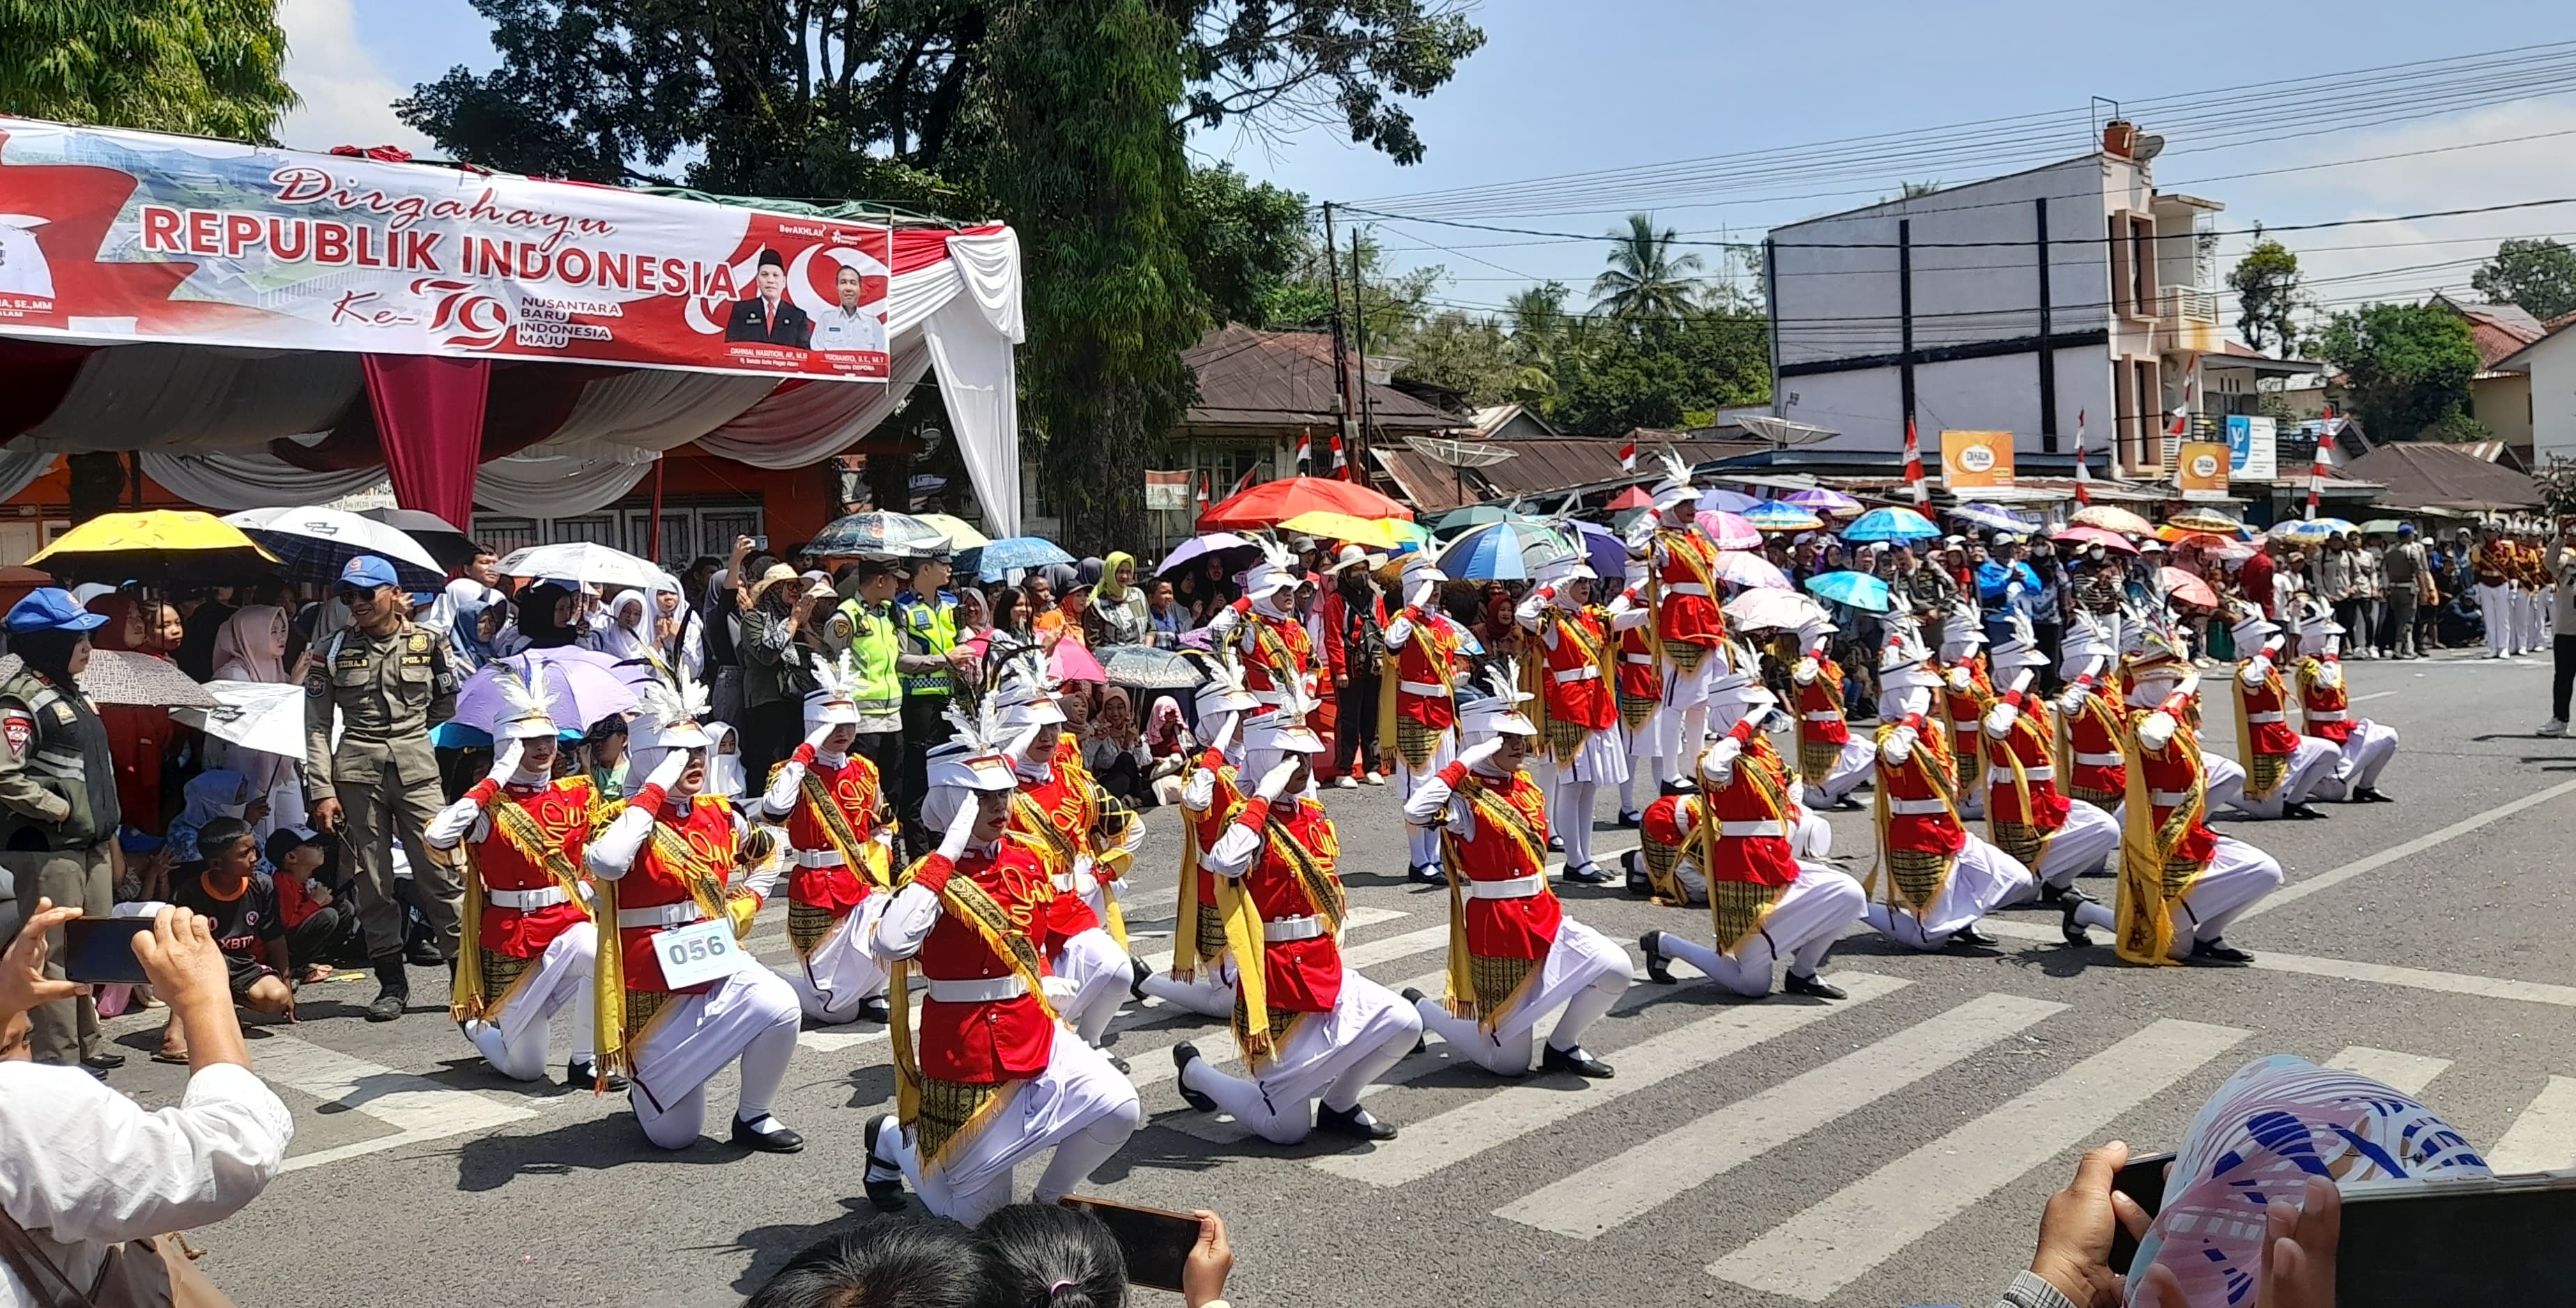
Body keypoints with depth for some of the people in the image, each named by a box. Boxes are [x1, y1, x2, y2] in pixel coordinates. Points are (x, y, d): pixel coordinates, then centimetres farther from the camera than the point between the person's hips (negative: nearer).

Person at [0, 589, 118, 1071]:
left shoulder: (74, 695, 15)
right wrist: (60, 810, -17)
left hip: (91, 843, 9)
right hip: (47, 849, -9)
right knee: (55, 952, -5)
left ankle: (86, 1043, 27)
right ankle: (58, 1054, 1)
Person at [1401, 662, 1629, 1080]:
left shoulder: (1526, 787, 6)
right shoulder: (1466, 799, -18)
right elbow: (1416, 812, -38)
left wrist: (1546, 912, 17)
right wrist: (1464, 762, -32)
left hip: (1542, 917, 7)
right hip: (1497, 933, -7)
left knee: (1615, 970, -12)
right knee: (1508, 1063, 1)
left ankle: (1562, 1046, 11)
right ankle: (1422, 1010, 23)